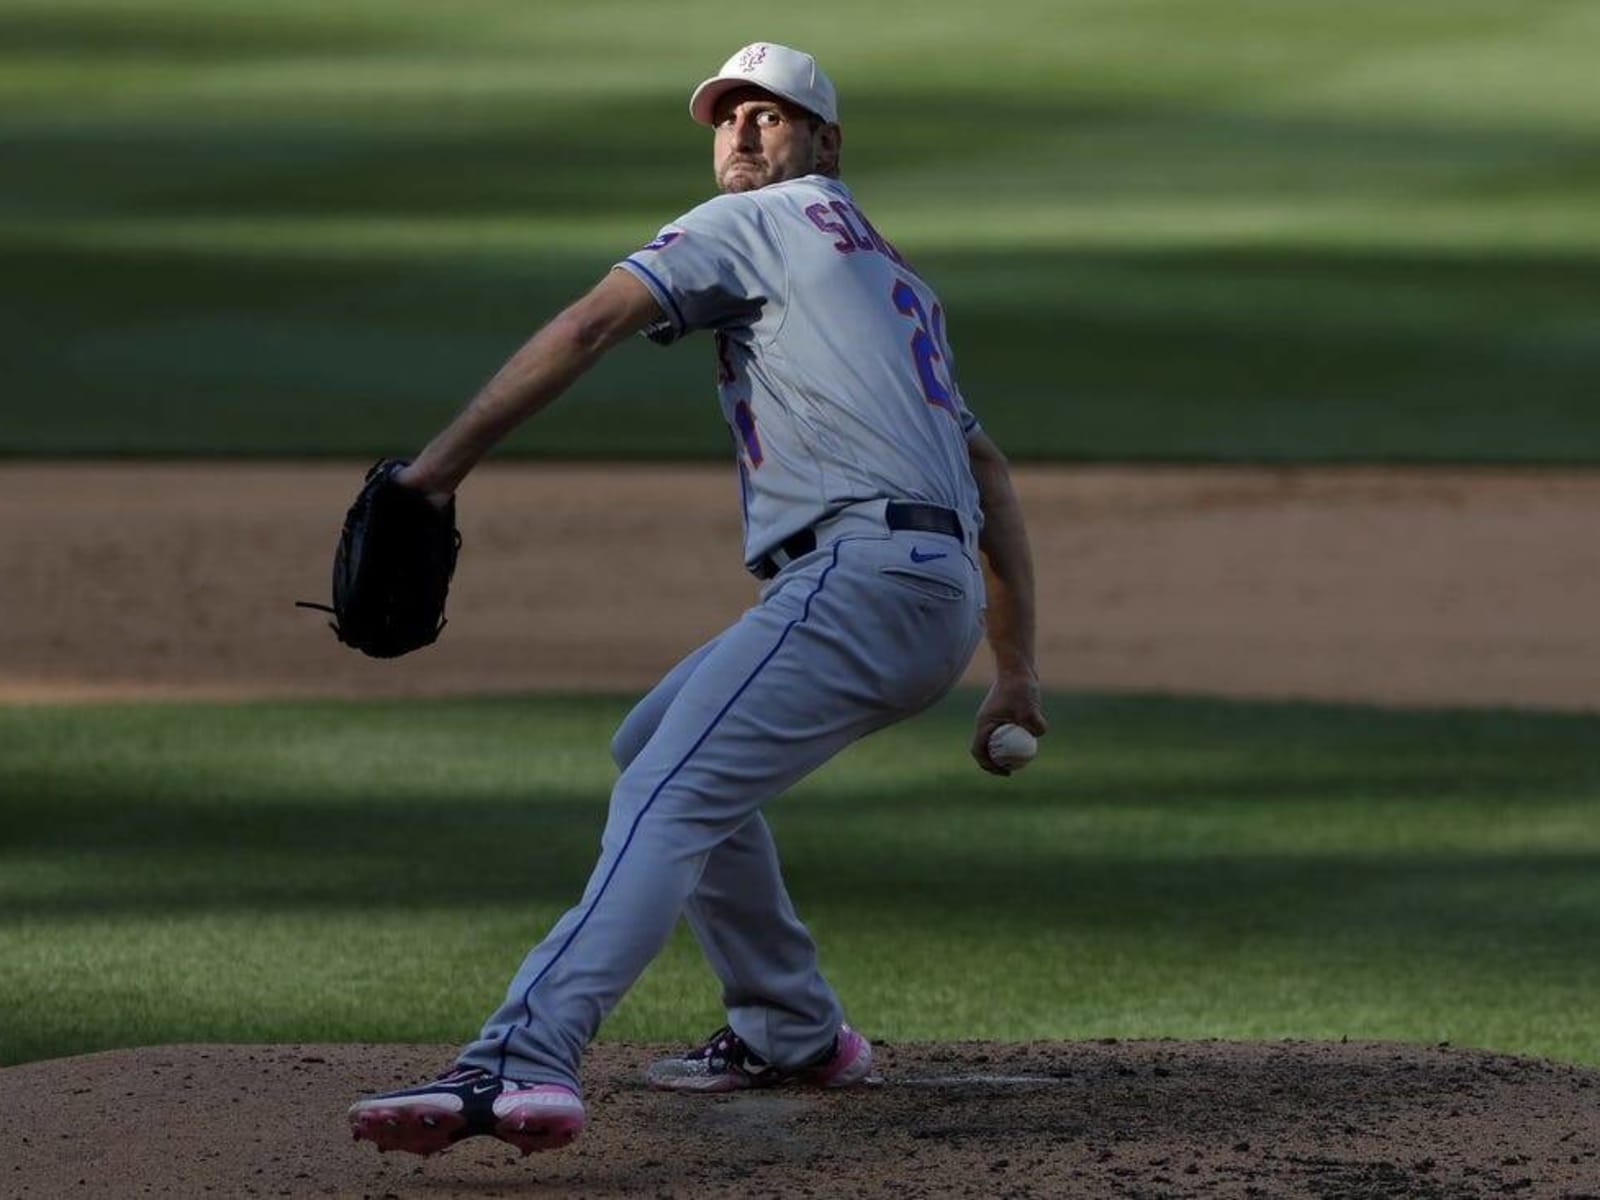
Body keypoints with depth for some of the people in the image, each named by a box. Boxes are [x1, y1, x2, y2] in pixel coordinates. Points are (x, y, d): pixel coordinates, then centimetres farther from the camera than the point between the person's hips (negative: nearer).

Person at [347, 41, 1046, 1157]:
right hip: (939, 599, 9)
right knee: (659, 744, 25)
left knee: (668, 799, -22)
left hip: (862, 570, -9)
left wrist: (440, 464, -10)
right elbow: (991, 475, 30)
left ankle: (524, 1063, -41)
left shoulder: (762, 221, 8)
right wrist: (1017, 672, 27)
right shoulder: (896, 279, 32)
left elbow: (592, 323, -6)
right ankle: (791, 1032, 25)